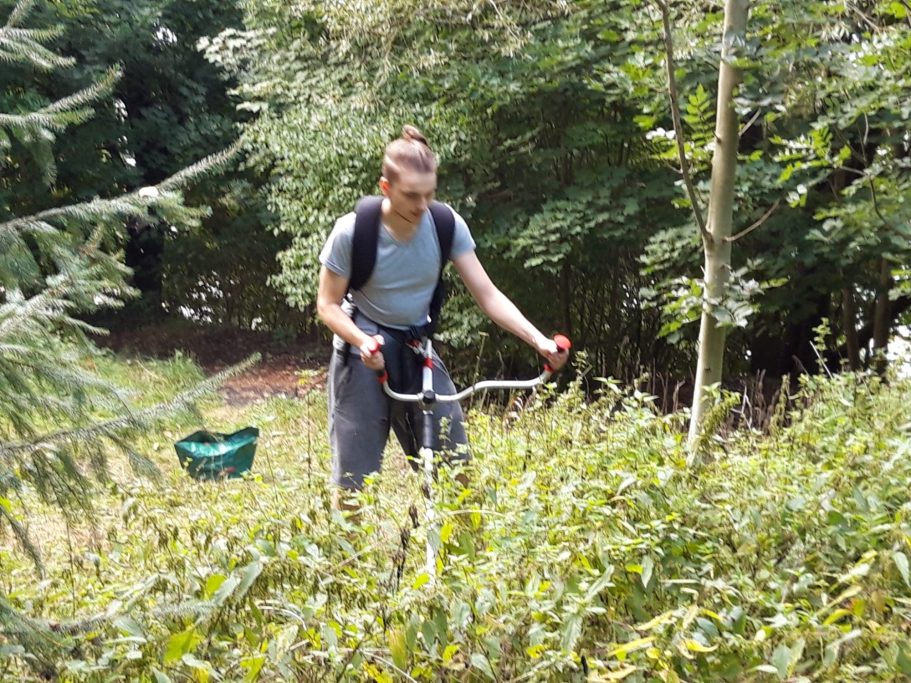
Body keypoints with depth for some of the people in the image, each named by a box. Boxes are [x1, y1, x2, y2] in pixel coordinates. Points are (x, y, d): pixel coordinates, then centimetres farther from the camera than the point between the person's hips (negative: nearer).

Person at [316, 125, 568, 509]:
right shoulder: (352, 232, -19)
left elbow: (487, 295, -11)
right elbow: (328, 305, -9)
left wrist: (538, 340, -23)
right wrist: (362, 342, -29)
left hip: (417, 348, 3)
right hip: (365, 347, -3)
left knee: (455, 466, -1)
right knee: (354, 477, -4)